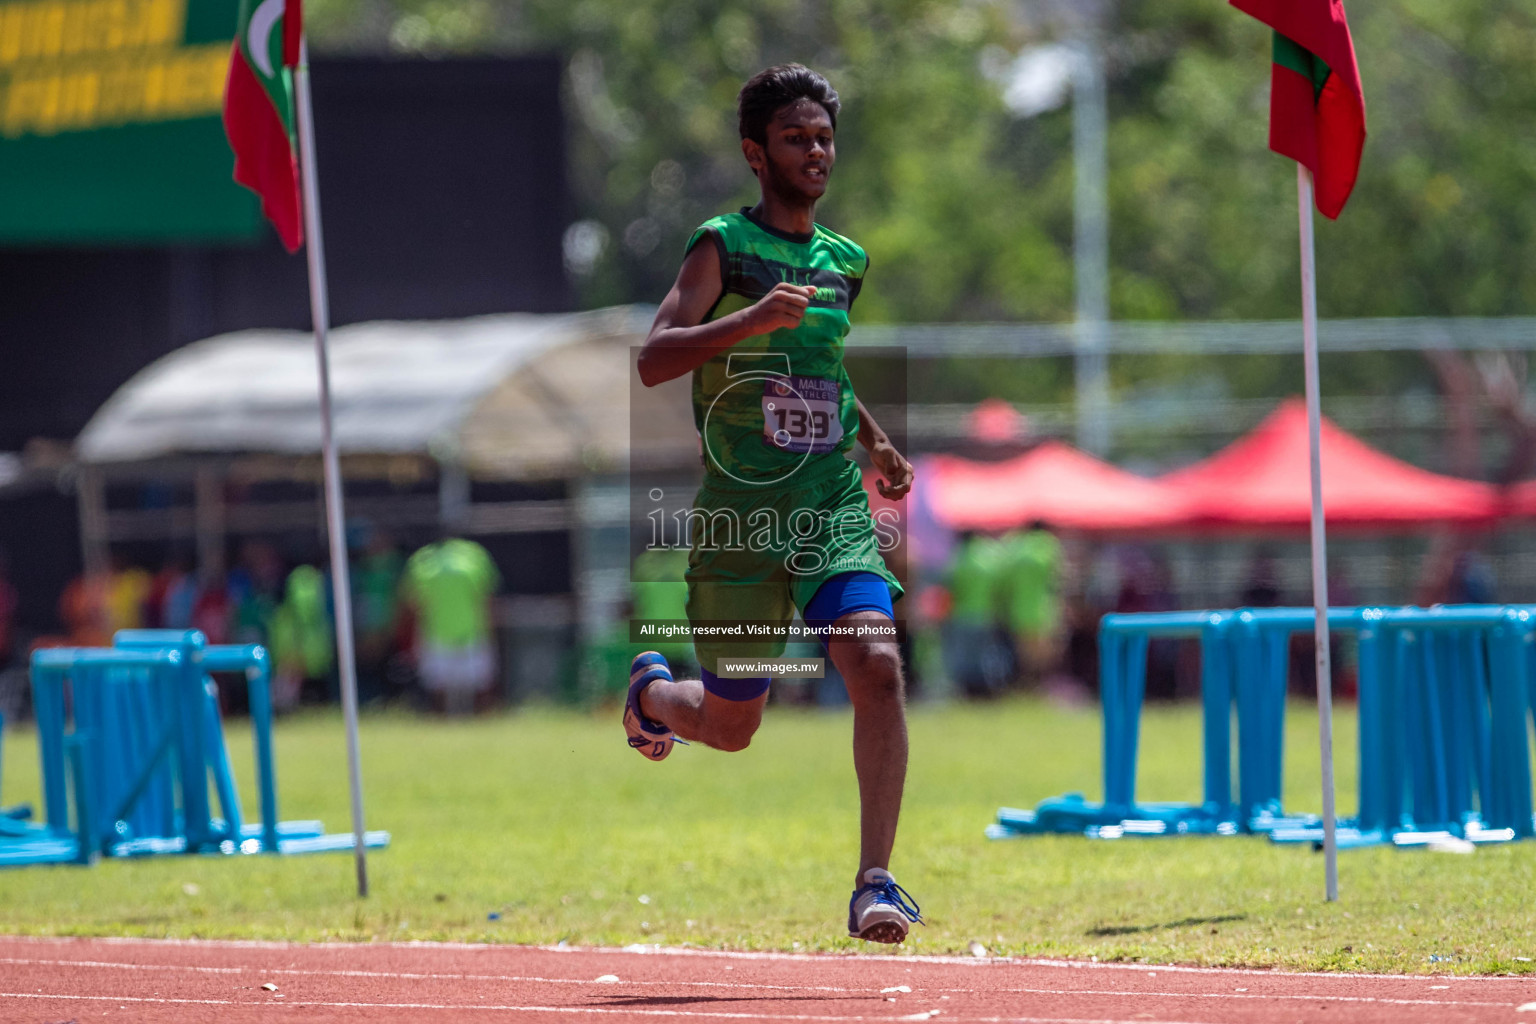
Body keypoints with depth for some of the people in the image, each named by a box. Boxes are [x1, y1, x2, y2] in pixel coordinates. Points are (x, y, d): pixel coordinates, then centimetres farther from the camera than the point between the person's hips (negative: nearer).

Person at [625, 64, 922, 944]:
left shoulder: (844, 262, 12)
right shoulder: (724, 248, -5)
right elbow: (654, 360, -18)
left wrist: (875, 441, 19)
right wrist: (750, 318, -32)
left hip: (835, 513, 3)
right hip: (741, 519, -3)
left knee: (877, 663, -22)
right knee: (730, 725, 8)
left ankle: (876, 881, -21)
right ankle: (653, 691, 45)